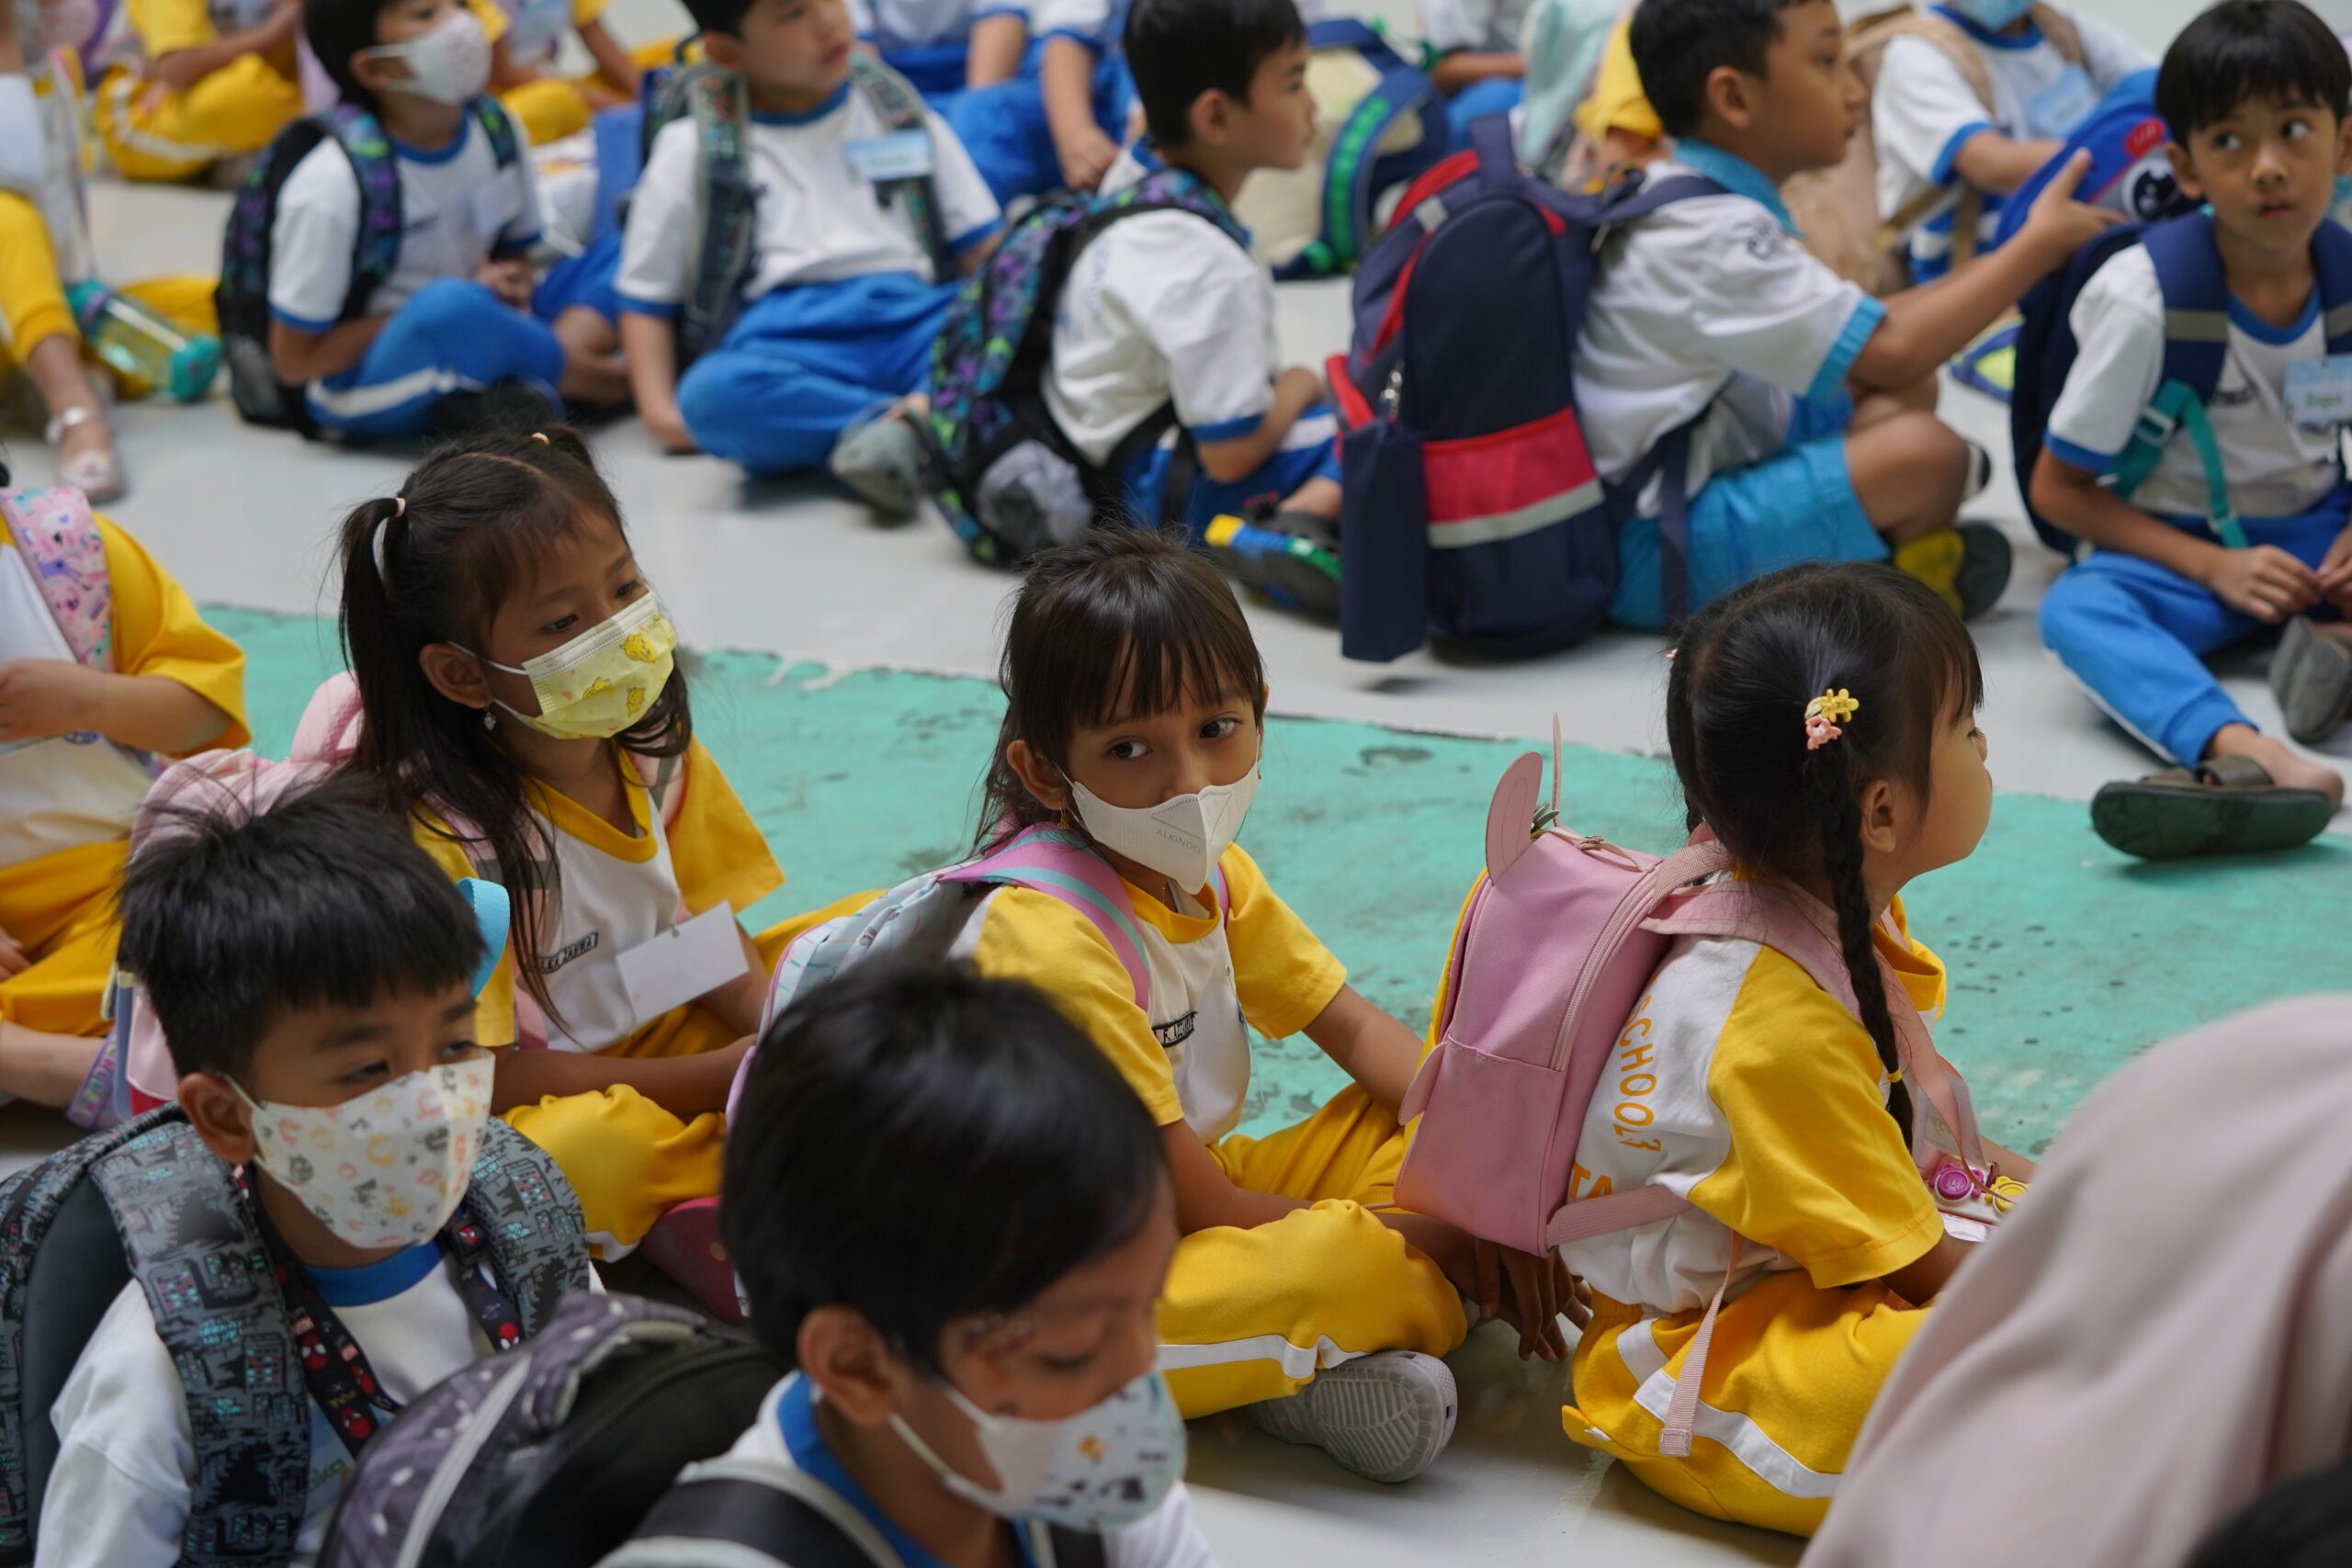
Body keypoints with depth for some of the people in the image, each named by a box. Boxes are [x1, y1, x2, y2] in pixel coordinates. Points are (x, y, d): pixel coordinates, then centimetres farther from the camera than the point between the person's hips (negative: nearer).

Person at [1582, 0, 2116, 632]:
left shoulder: (1692, 203, 9)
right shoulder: (1711, 236, -23)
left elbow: (1860, 328, 13)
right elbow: (1893, 353, -24)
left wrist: (2010, 263, 7)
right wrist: (2040, 244, -12)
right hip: (1654, 551, -11)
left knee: (1904, 394, 15)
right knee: (1922, 451, -23)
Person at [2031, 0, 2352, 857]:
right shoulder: (2148, 300, -15)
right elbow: (2058, 488, -10)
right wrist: (2215, 568, -19)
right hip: (2180, 549, -4)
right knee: (2076, 608, -38)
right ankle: (2244, 754, -64)